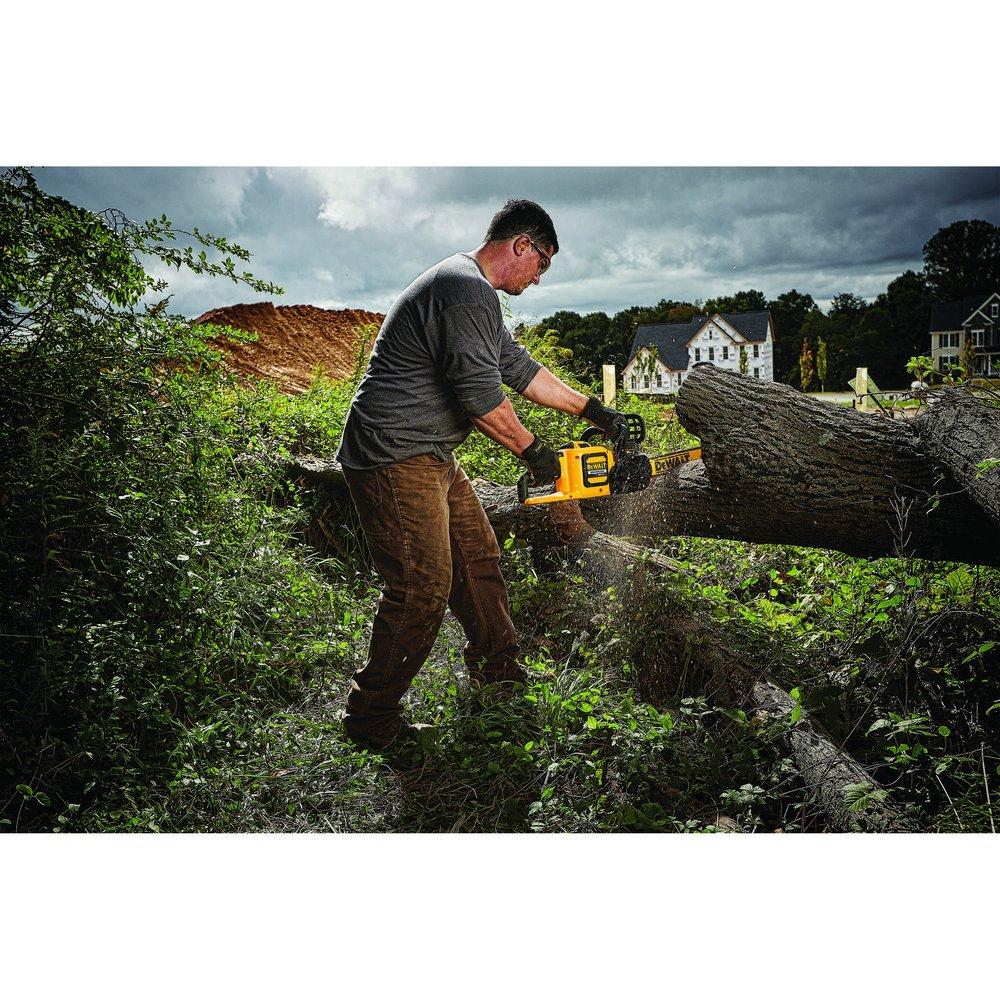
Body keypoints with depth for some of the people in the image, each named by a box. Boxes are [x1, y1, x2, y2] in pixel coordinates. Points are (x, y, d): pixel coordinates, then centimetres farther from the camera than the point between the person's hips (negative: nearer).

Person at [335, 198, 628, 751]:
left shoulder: (470, 291, 18)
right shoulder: (467, 291, -18)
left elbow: (518, 367, 21)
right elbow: (480, 395, -21)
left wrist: (594, 410, 21)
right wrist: (533, 450, -7)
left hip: (430, 457, 11)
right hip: (395, 459, -11)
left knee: (477, 556, 17)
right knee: (423, 587, -8)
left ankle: (498, 668, 34)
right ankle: (371, 718, 6)